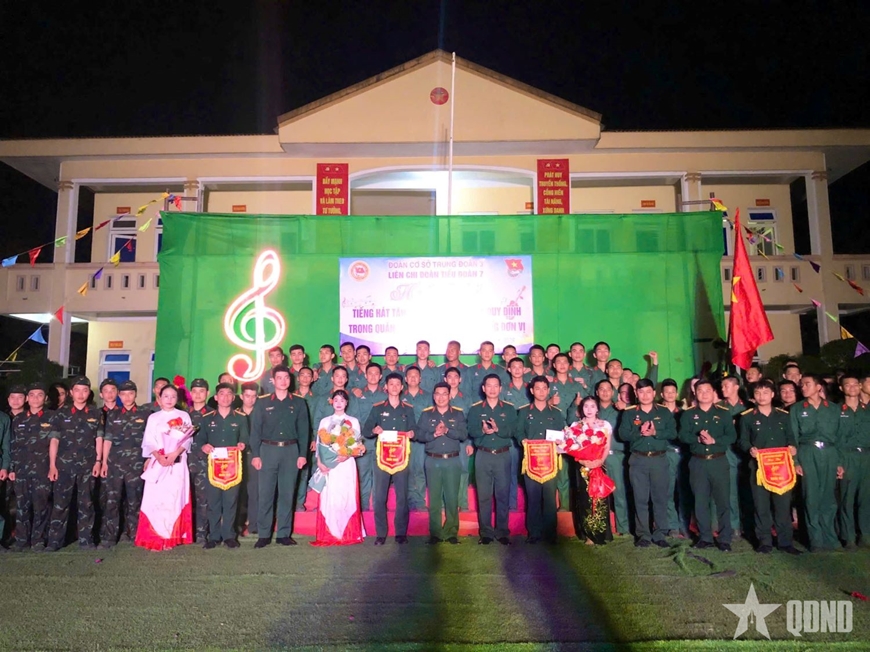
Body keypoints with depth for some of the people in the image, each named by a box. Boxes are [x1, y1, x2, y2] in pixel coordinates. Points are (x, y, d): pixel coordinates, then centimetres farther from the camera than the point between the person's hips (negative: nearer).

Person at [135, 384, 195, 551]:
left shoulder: (184, 416, 8)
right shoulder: (153, 418, 11)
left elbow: (187, 439, 0)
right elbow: (148, 441, 4)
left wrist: (174, 454, -16)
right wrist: (159, 456, -14)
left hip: (177, 463, -1)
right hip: (157, 463, 1)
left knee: (174, 498, -4)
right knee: (155, 498, -4)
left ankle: (171, 538, 1)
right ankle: (155, 538, 2)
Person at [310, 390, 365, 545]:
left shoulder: (353, 421, 8)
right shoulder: (324, 421, 12)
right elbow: (319, 444, 7)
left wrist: (347, 455, -15)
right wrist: (319, 462, -7)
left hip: (346, 464, -1)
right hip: (328, 465, 1)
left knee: (347, 498, -3)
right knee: (329, 499, -1)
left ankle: (349, 534, 4)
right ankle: (329, 535, 6)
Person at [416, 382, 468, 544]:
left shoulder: (458, 414, 5)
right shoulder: (426, 414, 6)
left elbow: (464, 435, -6)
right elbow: (419, 434, -3)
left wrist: (447, 431, -20)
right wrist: (434, 434, -19)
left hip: (452, 461, 0)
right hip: (433, 461, 0)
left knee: (452, 497, 1)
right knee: (434, 497, 5)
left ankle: (451, 532, 11)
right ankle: (435, 533, 14)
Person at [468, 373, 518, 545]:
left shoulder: (509, 408, 5)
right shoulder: (475, 409, 5)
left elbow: (513, 430, -8)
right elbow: (471, 430, -6)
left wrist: (497, 429, -25)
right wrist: (482, 430, -26)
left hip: (503, 455, 0)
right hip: (483, 455, 0)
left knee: (503, 494, 4)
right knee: (484, 495, 4)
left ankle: (502, 532, 15)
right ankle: (486, 532, 14)